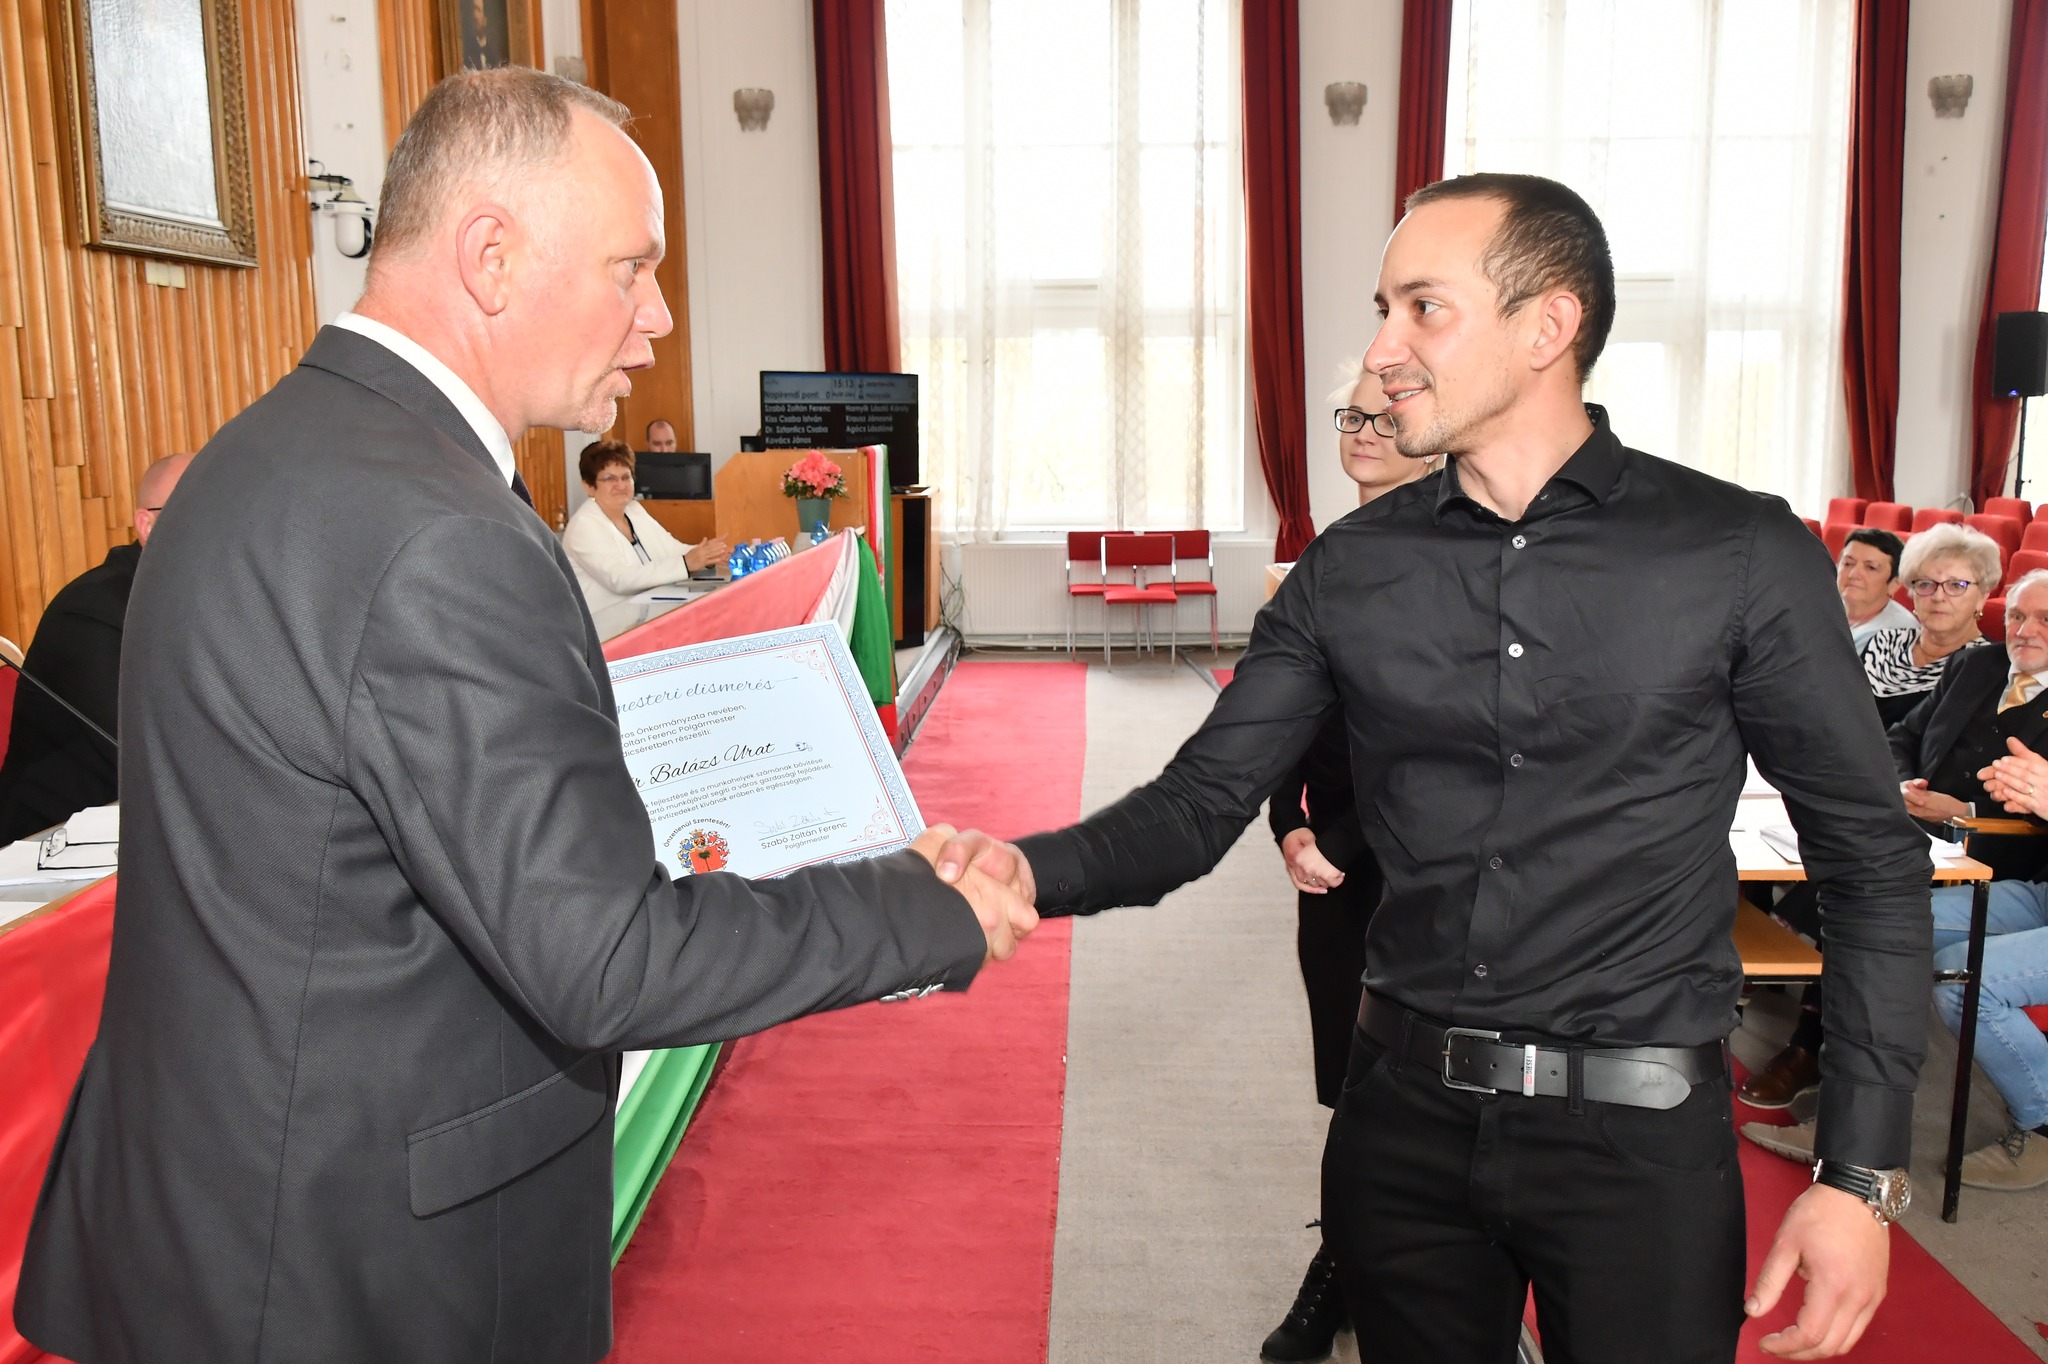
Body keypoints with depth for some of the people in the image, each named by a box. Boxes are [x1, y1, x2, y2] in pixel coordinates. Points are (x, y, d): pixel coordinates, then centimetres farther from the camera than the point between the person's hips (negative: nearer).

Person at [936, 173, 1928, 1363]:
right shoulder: (1352, 571, 1)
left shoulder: (1740, 556, -6)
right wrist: (1036, 871, -21)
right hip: (1404, 1113, 3)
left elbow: (1870, 857, -2)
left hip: (1638, 1131, -2)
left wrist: (1862, 1171, -6)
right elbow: (1203, 802, -1)